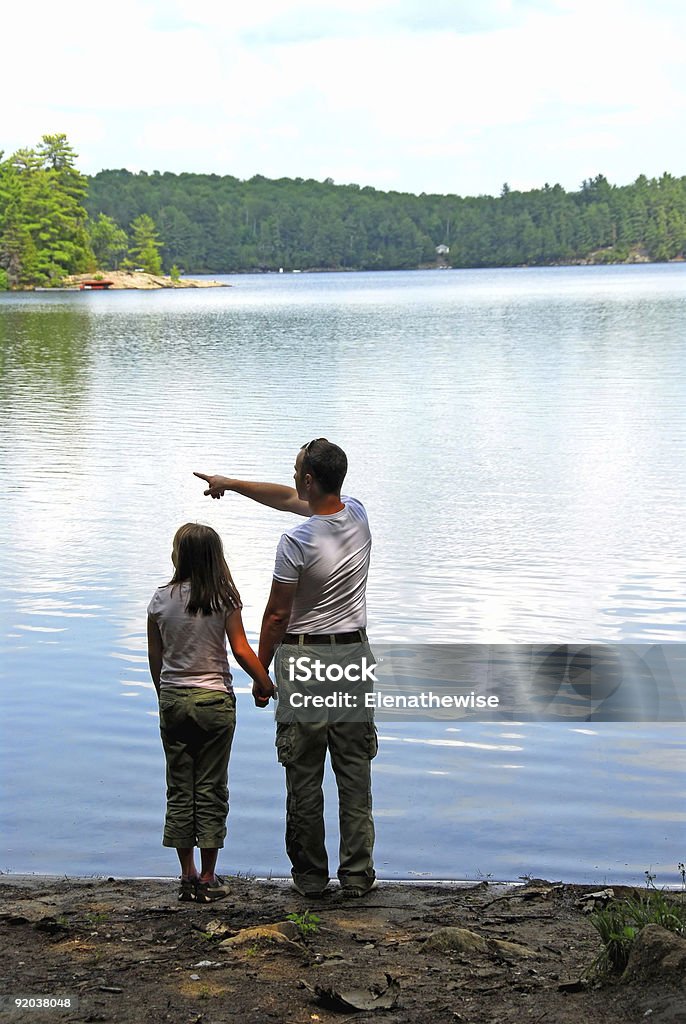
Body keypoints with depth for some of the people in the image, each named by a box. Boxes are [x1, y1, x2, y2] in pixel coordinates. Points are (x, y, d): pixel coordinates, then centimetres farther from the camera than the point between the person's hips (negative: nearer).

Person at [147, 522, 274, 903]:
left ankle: (188, 875, 14)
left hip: (173, 700, 2)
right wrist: (264, 683, 9)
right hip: (214, 700, -2)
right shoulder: (224, 598, -8)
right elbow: (241, 650, -7)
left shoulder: (161, 598, -3)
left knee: (179, 787, 10)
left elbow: (155, 656, 3)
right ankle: (208, 879, 8)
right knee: (211, 789, 5)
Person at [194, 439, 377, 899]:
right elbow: (290, 499, 16)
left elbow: (277, 614, -11)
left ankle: (310, 874, 13)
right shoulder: (358, 515, 2)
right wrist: (230, 483, 24)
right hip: (354, 656, 5)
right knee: (355, 773, 8)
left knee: (304, 776, 5)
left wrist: (261, 671, 3)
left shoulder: (297, 542, -17)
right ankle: (358, 874, 11)